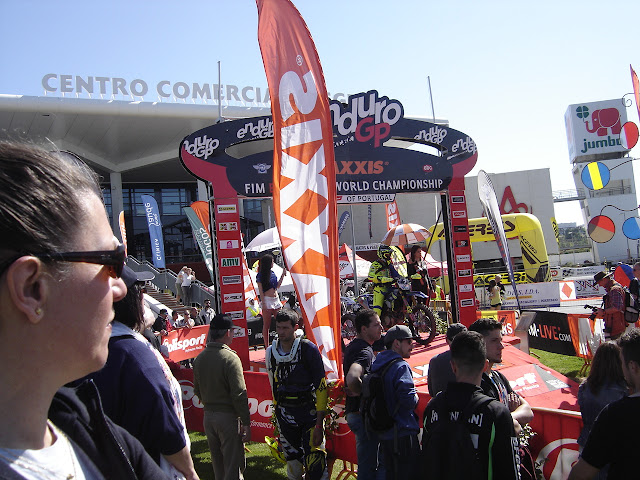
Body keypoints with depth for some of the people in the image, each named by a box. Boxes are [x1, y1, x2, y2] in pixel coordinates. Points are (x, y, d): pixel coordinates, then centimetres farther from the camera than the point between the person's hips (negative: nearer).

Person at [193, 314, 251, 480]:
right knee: (233, 464, 5)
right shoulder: (230, 358, -18)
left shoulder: (199, 358, 2)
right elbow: (239, 395, -19)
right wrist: (246, 422, -13)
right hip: (228, 416, -6)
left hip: (208, 415, 7)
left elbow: (197, 390, 12)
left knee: (217, 464, 21)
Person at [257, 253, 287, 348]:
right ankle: (267, 347, 6)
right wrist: (263, 304, -15)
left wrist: (283, 275, 14)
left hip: (276, 299, 6)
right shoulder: (260, 275, -5)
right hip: (267, 300, -6)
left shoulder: (272, 273, 14)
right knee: (266, 326, 1)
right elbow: (260, 290, -8)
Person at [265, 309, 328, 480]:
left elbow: (321, 387, -12)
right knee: (292, 460, 11)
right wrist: (277, 414, 16)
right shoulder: (271, 352, 4)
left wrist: (319, 424, -15)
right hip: (285, 415, 4)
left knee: (315, 466, -10)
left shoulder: (308, 349, -11)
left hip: (309, 414, -4)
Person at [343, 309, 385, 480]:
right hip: (364, 413, -10)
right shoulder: (365, 351, -21)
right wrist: (360, 392, -22)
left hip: (354, 412, 10)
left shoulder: (352, 346, 11)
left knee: (367, 462, 20)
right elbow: (352, 378, -40)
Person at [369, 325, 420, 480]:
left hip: (384, 434, 9)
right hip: (402, 434, -9)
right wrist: (416, 398, -4)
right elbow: (408, 400, -26)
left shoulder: (378, 365, 11)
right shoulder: (401, 366, -16)